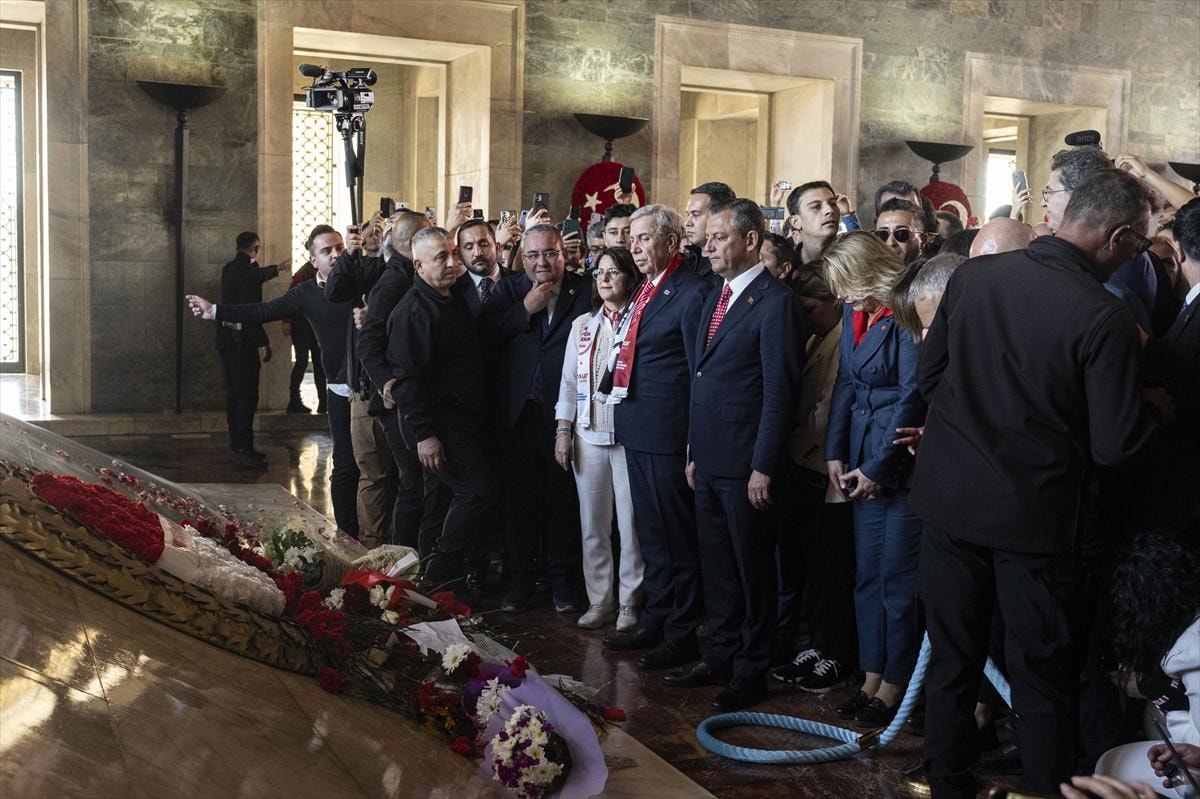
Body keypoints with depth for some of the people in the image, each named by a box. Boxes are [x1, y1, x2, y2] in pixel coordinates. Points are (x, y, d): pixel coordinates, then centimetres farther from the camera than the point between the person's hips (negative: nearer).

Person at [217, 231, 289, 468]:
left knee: (235, 394, 14)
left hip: (227, 339, 10)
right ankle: (244, 450, -7)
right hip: (241, 341, -10)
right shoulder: (245, 271, -16)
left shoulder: (231, 269, 12)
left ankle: (237, 446, 20)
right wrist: (264, 341, -16)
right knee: (247, 394, -7)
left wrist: (277, 268, 48)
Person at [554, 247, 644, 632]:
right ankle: (599, 601, 19)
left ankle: (629, 603, 14)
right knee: (593, 525, 8)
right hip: (588, 436, 4)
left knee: (631, 524, 2)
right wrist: (563, 431, 5)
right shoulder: (582, 325, 10)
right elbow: (569, 382, 11)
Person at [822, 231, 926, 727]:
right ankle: (872, 680, 23)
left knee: (897, 579, 0)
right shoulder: (854, 314, 9)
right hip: (864, 462, 8)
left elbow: (913, 397, -17)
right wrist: (836, 451, 5)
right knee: (868, 575, 12)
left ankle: (894, 687, 13)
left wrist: (878, 467, -13)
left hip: (902, 462, -8)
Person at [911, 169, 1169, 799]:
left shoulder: (971, 275, -4)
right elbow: (1115, 445, -14)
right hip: (1032, 512, -4)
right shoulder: (1102, 318, -19)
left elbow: (929, 377, 6)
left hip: (950, 497, 5)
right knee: (1043, 675, 12)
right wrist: (1155, 409, 5)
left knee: (952, 659, 17)